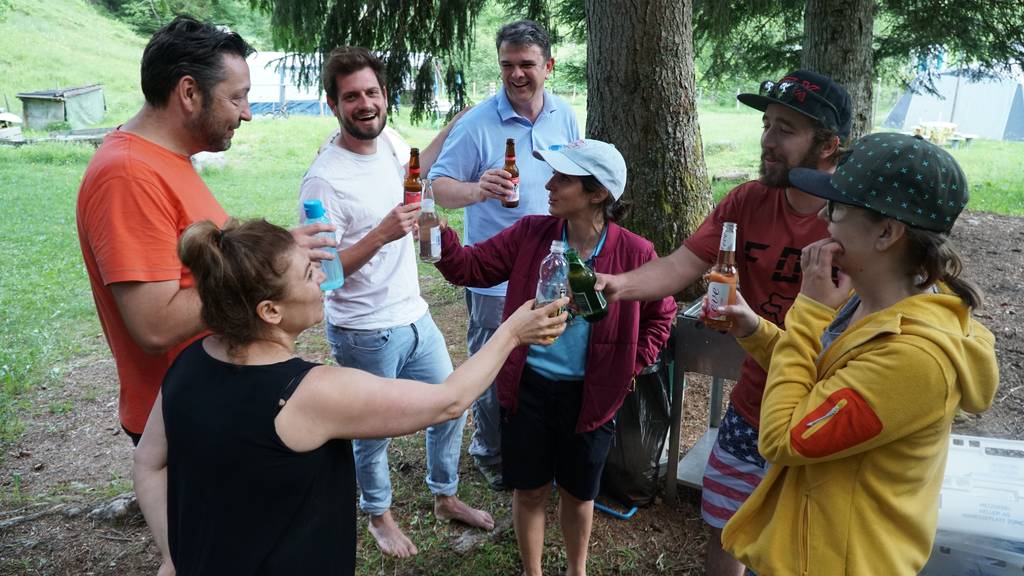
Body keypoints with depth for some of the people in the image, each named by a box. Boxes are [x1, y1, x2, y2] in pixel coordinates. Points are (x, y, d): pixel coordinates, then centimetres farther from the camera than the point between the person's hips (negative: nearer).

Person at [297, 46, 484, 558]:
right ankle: (378, 515, 42)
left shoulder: (389, 140, -1)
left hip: (416, 318, 7)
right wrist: (382, 234, -32)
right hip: (365, 335, -7)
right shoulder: (324, 179, -22)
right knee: (374, 433, 13)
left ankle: (445, 498, 44)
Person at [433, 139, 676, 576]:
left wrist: (632, 365, -2)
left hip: (590, 395, -1)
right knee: (530, 490, 15)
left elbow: (661, 314, 3)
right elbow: (471, 267, -8)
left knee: (578, 493, 20)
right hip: (527, 387, 1)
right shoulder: (530, 233, -8)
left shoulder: (635, 254, -12)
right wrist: (438, 236, -25)